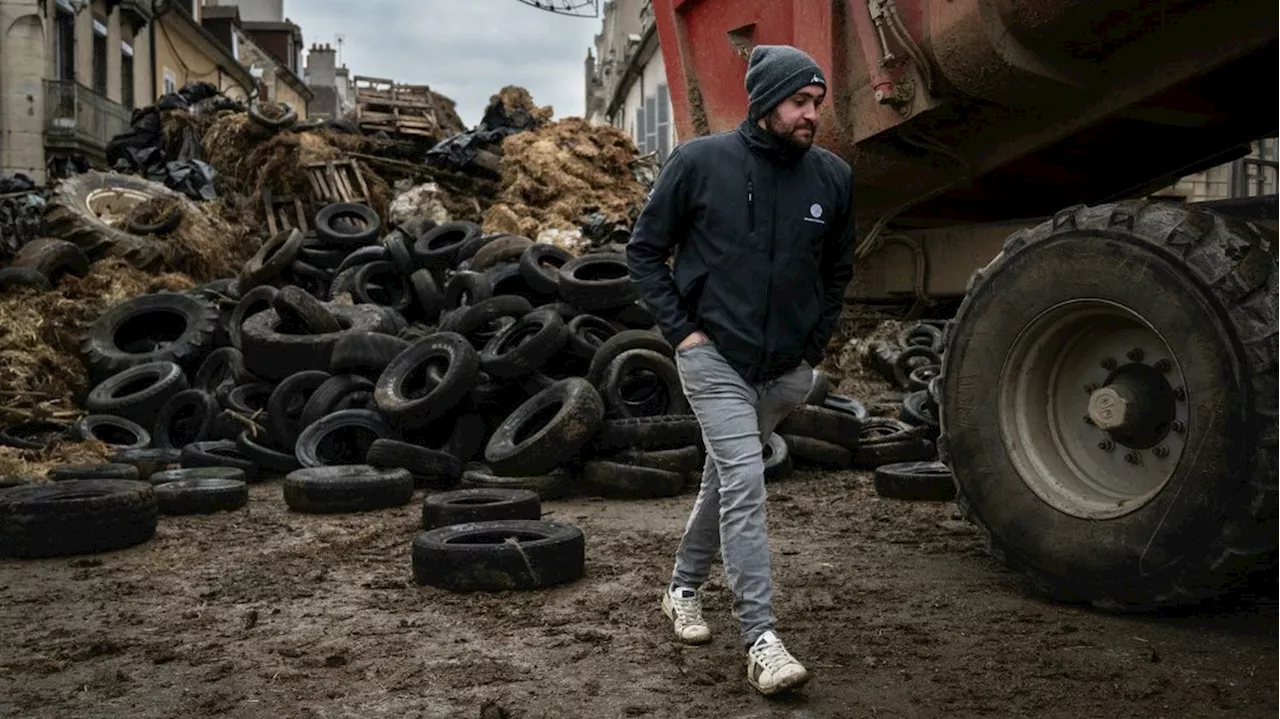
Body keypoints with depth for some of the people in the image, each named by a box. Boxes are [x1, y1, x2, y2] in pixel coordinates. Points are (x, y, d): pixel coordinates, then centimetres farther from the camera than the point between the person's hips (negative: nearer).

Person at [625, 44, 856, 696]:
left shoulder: (833, 177, 1)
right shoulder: (699, 162, -9)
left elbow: (837, 270, 16)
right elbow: (644, 250, -1)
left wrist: (816, 343, 9)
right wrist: (680, 327, -8)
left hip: (786, 369, 4)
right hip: (715, 357, -4)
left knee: (726, 477, 18)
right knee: (744, 482, -15)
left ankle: (683, 587, 38)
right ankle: (760, 639, -10)